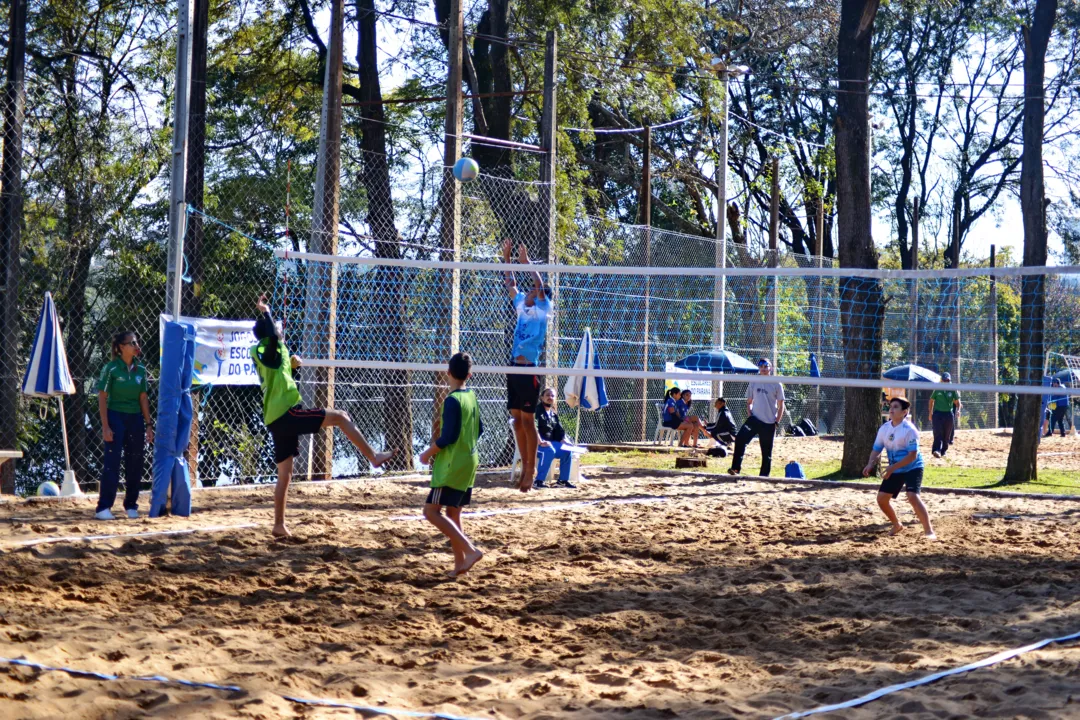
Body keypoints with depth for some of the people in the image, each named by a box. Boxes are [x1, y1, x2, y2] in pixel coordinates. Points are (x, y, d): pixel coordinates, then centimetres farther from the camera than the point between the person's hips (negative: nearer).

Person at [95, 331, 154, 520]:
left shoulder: (140, 369, 8)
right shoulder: (111, 368, -6)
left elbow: (143, 398, 12)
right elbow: (102, 398, -7)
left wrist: (148, 424, 8)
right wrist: (105, 426, -13)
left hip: (135, 419, 5)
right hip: (115, 417, -5)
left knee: (135, 465, 7)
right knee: (112, 463, -8)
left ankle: (131, 506, 18)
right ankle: (103, 508, -7)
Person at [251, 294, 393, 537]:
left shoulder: (264, 357, 20)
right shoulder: (270, 351, -6)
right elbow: (273, 336, -29)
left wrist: (292, 364, 22)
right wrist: (265, 312, -17)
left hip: (276, 420, 9)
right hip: (287, 414, -9)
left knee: (284, 474, 11)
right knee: (341, 417, -7)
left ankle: (279, 525, 12)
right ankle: (373, 457, -8)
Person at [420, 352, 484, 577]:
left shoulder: (452, 400, -17)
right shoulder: (472, 397, 8)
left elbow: (448, 436, -20)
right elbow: (479, 430, 17)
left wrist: (428, 453, -8)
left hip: (452, 466, -8)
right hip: (469, 463, 9)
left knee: (431, 510, -8)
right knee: (453, 513, 13)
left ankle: (470, 550, -15)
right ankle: (460, 562, 11)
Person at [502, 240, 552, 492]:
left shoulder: (542, 310, -2)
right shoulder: (522, 306, 14)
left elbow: (540, 287, -17)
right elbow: (510, 284, 20)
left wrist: (526, 262, -19)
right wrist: (506, 258, 15)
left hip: (529, 371, -7)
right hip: (514, 368, 7)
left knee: (528, 419, -4)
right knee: (517, 418, 8)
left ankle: (531, 469, 1)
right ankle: (525, 466, 14)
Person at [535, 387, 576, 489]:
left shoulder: (554, 414, 20)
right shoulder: (537, 410, -6)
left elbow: (560, 430, 21)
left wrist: (563, 441, 0)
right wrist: (540, 442, -30)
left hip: (551, 442, 8)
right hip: (537, 442, -8)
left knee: (567, 451, -8)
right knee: (550, 451, -35)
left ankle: (563, 480, 2)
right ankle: (539, 481, -32)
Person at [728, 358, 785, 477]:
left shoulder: (776, 384, 1)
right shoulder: (753, 383, 8)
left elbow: (781, 405, 3)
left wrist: (777, 422, -5)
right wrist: (749, 415, -1)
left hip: (769, 423, -1)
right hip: (754, 419, 1)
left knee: (767, 451, 5)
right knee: (740, 438, -23)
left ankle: (764, 475, 16)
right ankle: (736, 468, -22)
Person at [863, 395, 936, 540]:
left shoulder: (909, 429, -19)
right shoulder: (884, 428, 0)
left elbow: (912, 455, -23)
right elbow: (876, 449, 5)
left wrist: (892, 468, -29)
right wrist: (871, 464, -15)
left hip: (912, 467, -7)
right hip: (894, 470, 7)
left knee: (912, 496, -26)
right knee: (882, 497, 3)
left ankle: (929, 531, -21)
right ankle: (897, 525, 28)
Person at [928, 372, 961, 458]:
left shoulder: (953, 390, 3)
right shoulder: (937, 390, 3)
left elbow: (957, 402, 7)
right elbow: (931, 401, 11)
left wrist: (958, 410, -12)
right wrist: (930, 413, 7)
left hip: (949, 414, 2)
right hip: (937, 413, -2)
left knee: (947, 435, 7)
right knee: (938, 433, -14)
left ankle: (944, 451, 19)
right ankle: (937, 450, -26)